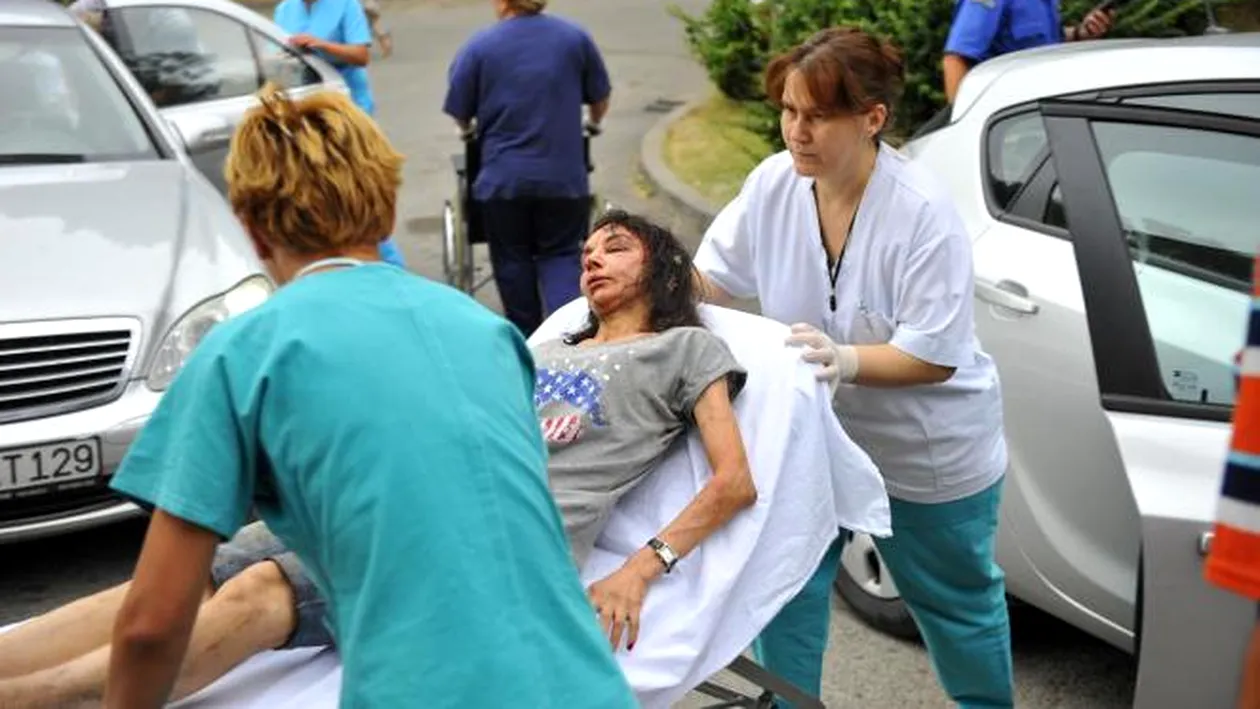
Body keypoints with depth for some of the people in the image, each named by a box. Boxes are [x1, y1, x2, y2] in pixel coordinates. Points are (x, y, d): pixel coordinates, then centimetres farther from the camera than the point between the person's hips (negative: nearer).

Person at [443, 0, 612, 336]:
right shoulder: (575, 37, 1)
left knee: (513, 259, 13)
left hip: (502, 179, -1)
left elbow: (460, 116, 0)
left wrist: (471, 131, 24)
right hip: (564, 177, 1)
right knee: (561, 255, 8)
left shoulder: (478, 47, -5)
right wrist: (593, 124, 33)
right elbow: (600, 98, 11)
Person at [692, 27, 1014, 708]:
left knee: (956, 602, 18)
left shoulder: (924, 214, -28)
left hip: (927, 454, -3)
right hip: (811, 435, 4)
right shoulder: (773, 182, -13)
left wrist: (845, 359, -41)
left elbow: (934, 356, -26)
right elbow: (713, 274, 0)